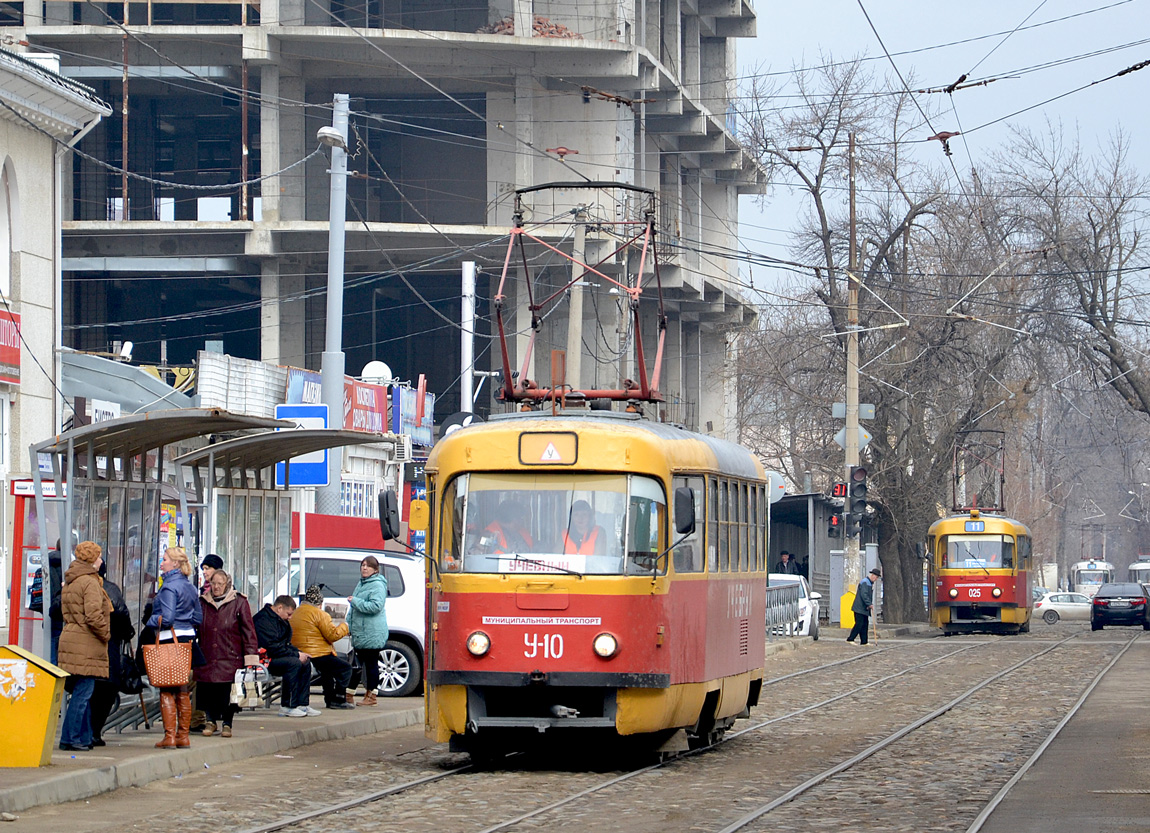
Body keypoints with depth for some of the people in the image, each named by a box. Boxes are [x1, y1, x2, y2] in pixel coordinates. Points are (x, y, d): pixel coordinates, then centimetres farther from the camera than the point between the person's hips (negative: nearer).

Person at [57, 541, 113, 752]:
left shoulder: (69, 582, 17)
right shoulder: (90, 583, -12)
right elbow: (93, 616, -21)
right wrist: (106, 634, -6)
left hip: (70, 637, 10)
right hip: (86, 644, -10)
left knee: (83, 693, 14)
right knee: (83, 692, -7)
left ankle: (84, 738, 17)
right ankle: (70, 738, -7)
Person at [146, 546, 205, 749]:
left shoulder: (169, 586, -13)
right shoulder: (190, 587, 13)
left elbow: (167, 618, -20)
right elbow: (198, 617, 18)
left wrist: (151, 621, -3)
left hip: (170, 641, -8)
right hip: (187, 639, 8)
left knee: (167, 691, -4)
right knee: (183, 690, 12)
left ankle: (169, 736, -7)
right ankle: (183, 736, 15)